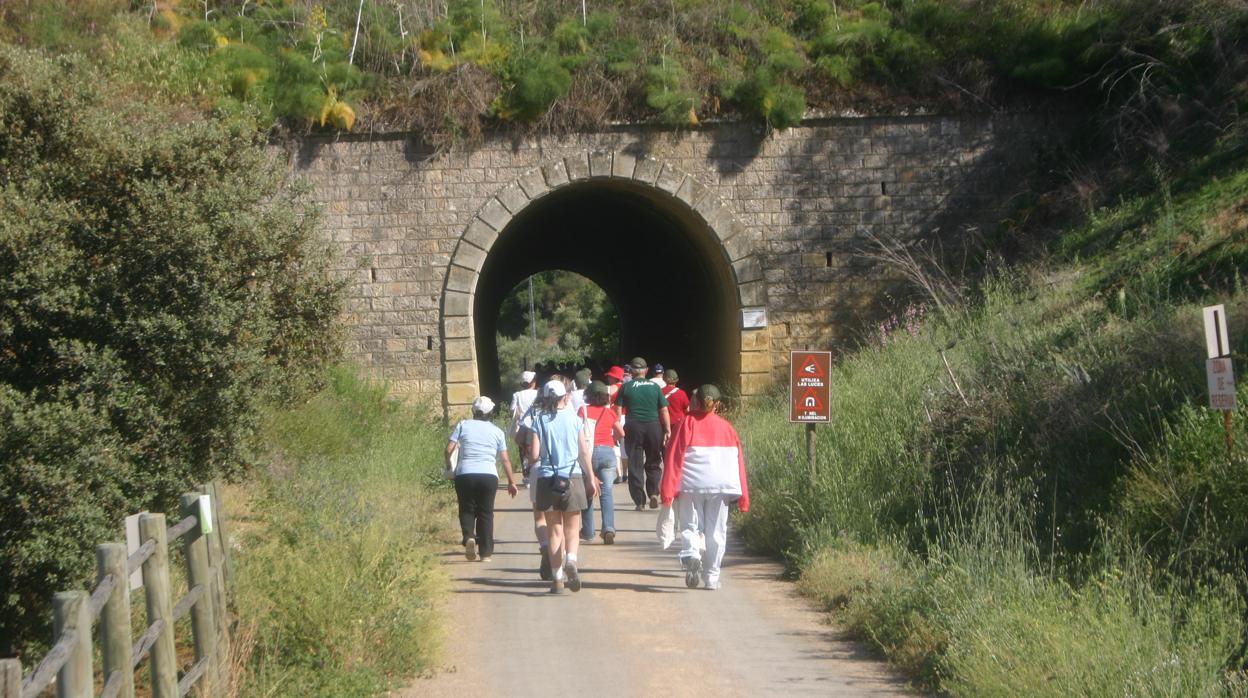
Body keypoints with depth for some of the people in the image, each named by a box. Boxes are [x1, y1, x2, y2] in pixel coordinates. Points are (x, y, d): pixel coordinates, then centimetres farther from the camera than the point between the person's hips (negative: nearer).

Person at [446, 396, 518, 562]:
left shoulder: (463, 426, 6)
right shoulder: (497, 431, 9)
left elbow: (449, 449, 0)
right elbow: (505, 459, 8)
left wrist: (449, 467, 16)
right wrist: (511, 481, 15)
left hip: (464, 474, -1)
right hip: (488, 475, 1)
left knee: (467, 510, 12)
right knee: (485, 513, 9)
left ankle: (469, 537, -17)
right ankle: (486, 553, 7)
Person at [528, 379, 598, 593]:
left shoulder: (538, 421, -2)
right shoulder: (574, 419, -1)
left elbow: (534, 454, -7)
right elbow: (584, 452, 1)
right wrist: (591, 478, 10)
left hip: (547, 479, 0)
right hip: (573, 478, 0)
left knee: (554, 530, 8)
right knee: (571, 528, 8)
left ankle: (558, 578, 5)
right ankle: (571, 560, -21)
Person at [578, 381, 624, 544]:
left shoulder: (584, 411, 0)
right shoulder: (610, 412, 8)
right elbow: (621, 434, 14)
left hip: (589, 452, -1)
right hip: (607, 452, 1)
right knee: (607, 491, -3)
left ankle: (587, 532, 15)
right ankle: (609, 528, -20)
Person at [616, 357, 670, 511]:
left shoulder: (626, 387, 2)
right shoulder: (655, 387, 4)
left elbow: (618, 410, -3)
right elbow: (664, 410, 2)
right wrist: (668, 430, 5)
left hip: (633, 428, -1)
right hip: (653, 426, 1)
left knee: (635, 465, 5)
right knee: (653, 463, 16)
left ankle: (639, 501, 3)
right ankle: (653, 493, -2)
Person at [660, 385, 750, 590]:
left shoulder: (688, 423, 2)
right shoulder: (726, 427, 8)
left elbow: (674, 457, -4)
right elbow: (738, 461, 9)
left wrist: (668, 489, -5)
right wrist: (742, 496, 12)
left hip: (691, 484, -1)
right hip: (721, 485, 1)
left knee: (690, 526, 7)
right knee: (716, 531, 9)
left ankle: (691, 555, -22)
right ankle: (711, 576, 9)